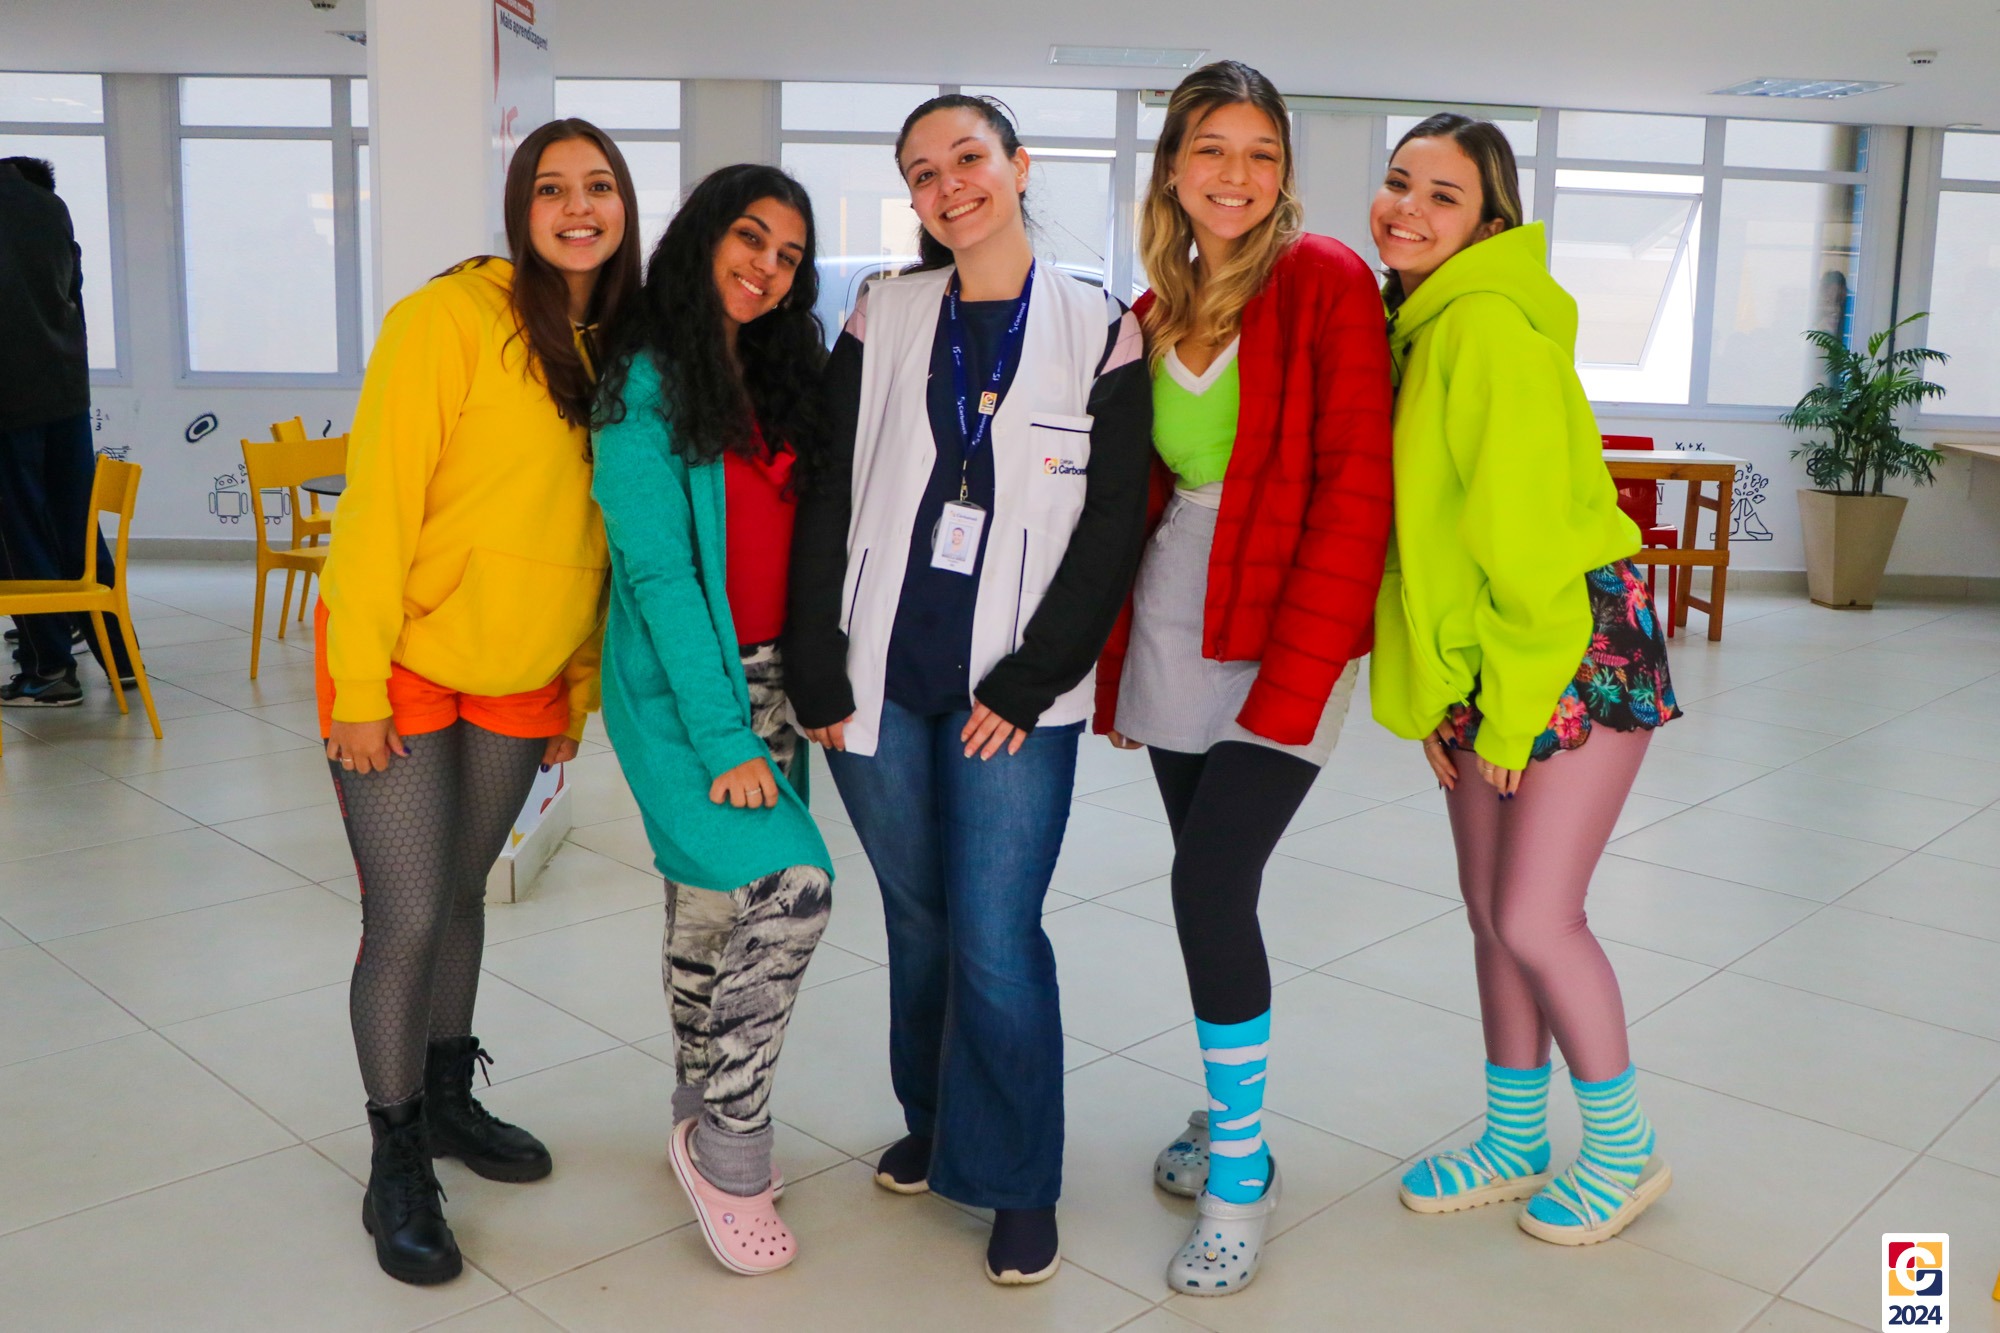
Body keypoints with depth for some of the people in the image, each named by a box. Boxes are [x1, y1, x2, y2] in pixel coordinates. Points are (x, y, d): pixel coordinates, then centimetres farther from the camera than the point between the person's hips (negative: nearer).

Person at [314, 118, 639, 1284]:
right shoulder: (451, 318, -16)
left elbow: (602, 532, 7)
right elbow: (381, 501, -17)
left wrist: (583, 685, 9)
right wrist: (360, 685, -17)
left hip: (521, 675, 5)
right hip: (405, 664, -5)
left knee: (464, 891, 18)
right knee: (407, 917, -2)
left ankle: (449, 1099, 38)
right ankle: (397, 1168, 18)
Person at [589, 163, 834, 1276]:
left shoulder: (783, 374, 9)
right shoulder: (644, 383, -10)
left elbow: (804, 536, 10)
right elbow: (657, 569, -15)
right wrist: (721, 735, -18)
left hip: (767, 678, 6)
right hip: (679, 684, -6)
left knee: (717, 904, 12)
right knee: (792, 887, -18)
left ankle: (705, 1130, 28)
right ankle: (729, 1148, 0)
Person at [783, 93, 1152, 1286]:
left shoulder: (1102, 334, 0)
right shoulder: (882, 320, 7)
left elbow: (1111, 531, -3)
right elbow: (827, 503, 4)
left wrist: (1027, 684, -8)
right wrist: (817, 674, -2)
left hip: (1013, 696, -3)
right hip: (879, 685, 3)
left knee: (996, 940, -5)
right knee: (917, 917, 14)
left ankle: (1019, 1184, 16)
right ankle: (931, 1123, 37)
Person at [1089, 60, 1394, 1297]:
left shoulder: (1327, 281, -6)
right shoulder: (1155, 312, 11)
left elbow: (1354, 491, -12)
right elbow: (1138, 492, 14)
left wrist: (1294, 673, -17)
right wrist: (1116, 659, 8)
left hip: (1285, 635, -5)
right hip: (1171, 626, 6)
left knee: (1211, 883, -12)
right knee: (1209, 879, 11)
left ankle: (1241, 1172, 7)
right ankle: (1230, 1113, 31)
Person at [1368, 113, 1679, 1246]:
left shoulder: (1491, 327, -18)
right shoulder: (1416, 325, 10)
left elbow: (1526, 536, -20)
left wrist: (1510, 716, -15)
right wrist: (1440, 696, 9)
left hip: (1577, 648, -8)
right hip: (1477, 659, 8)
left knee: (1536, 917, -5)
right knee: (1491, 909, 13)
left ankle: (1625, 1150, 19)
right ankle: (1516, 1144, 29)